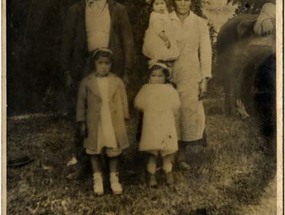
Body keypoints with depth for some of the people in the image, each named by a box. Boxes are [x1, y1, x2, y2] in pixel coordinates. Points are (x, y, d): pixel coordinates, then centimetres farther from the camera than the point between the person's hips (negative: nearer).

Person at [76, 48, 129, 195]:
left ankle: (114, 178, 26)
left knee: (114, 152, 9)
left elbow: (123, 102, 4)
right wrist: (82, 123, -3)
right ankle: (97, 179, 26)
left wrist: (124, 120, 1)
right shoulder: (86, 82, -4)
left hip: (114, 124, 1)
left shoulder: (118, 82, -1)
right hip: (95, 125, 0)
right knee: (95, 152, 10)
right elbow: (81, 104, 0)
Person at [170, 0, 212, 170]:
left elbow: (206, 51, 4)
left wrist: (205, 79, -3)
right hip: (169, 73, 0)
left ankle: (182, 155, 8)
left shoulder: (200, 23, 6)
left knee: (188, 112, -3)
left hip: (191, 75, 1)